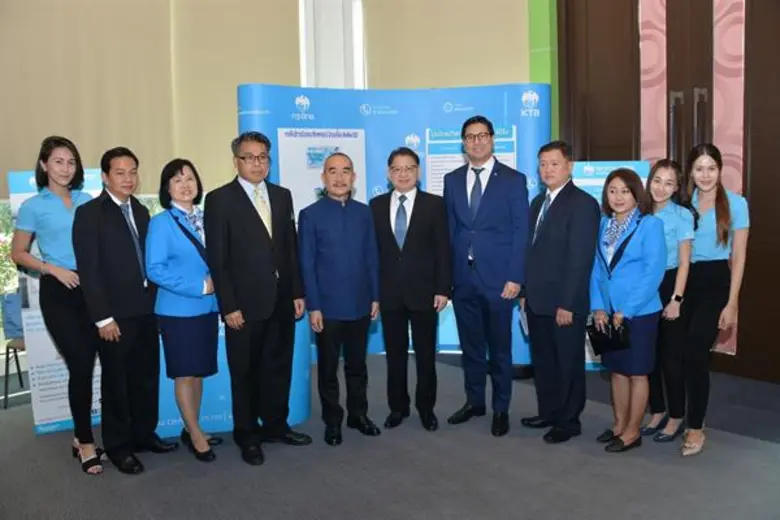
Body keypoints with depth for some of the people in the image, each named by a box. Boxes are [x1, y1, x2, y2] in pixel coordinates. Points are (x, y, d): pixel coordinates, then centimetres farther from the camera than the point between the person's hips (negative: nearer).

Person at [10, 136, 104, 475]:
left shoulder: (88, 202, 7)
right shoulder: (33, 206, 0)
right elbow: (18, 253, 3)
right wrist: (55, 269, -11)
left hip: (91, 289, 3)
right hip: (58, 293, -3)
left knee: (87, 366, 8)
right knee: (80, 367, -5)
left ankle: (81, 437, 23)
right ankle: (86, 443, 9)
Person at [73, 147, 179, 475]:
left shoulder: (141, 211, 12)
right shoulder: (89, 213, -7)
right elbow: (88, 270, -12)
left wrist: (154, 301, 5)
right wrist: (103, 317, -15)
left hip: (145, 310, 6)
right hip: (115, 314, -6)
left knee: (146, 377, 14)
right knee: (116, 382, 7)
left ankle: (144, 434, 30)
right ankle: (118, 446, 21)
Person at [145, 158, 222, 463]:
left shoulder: (206, 219, 7)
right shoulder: (161, 223, -8)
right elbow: (155, 269, -15)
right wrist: (199, 286, -17)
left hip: (207, 307, 5)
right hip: (179, 310, -5)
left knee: (199, 372, 14)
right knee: (184, 373, 4)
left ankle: (192, 429, 27)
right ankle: (195, 433, 16)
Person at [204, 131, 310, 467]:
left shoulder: (282, 196, 10)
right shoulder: (219, 200, -6)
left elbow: (291, 248, 11)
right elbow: (217, 259, -9)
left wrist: (297, 292, 6)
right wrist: (228, 305, -14)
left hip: (281, 300, 5)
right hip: (245, 304, -4)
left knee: (278, 367, 15)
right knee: (245, 372, 9)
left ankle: (275, 426, 32)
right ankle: (247, 436, 25)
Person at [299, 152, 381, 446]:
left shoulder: (364, 213, 5)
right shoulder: (310, 215, -4)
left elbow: (371, 257, 7)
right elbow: (307, 265, -6)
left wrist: (375, 296, 4)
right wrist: (313, 306, -10)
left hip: (360, 305, 3)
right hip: (328, 307, -2)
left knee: (357, 364, 15)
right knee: (328, 368, 9)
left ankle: (358, 414, 30)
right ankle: (332, 421, 24)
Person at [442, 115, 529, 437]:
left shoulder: (513, 180, -1)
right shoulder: (452, 180, 10)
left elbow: (520, 232, -5)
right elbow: (450, 229, 8)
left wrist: (515, 277, -12)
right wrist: (446, 274, 3)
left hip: (498, 278, -3)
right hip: (462, 278, 3)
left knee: (499, 347, 7)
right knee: (470, 345, 13)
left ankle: (500, 409, 21)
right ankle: (474, 401, 29)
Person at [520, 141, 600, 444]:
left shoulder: (583, 204, -11)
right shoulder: (538, 202, 14)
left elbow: (581, 258, -17)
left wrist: (567, 303, -20)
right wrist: (525, 292, 10)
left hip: (564, 302, -7)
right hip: (537, 299, 7)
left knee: (568, 362, 7)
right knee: (542, 360, 16)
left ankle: (569, 421, 20)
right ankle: (548, 412, 31)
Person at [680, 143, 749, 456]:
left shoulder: (736, 203, -3)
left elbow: (739, 257, -4)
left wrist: (732, 303, -8)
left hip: (716, 281, -4)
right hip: (685, 281, 4)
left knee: (694, 352, -11)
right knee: (679, 353, 6)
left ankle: (695, 428, 4)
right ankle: (679, 416, 26)